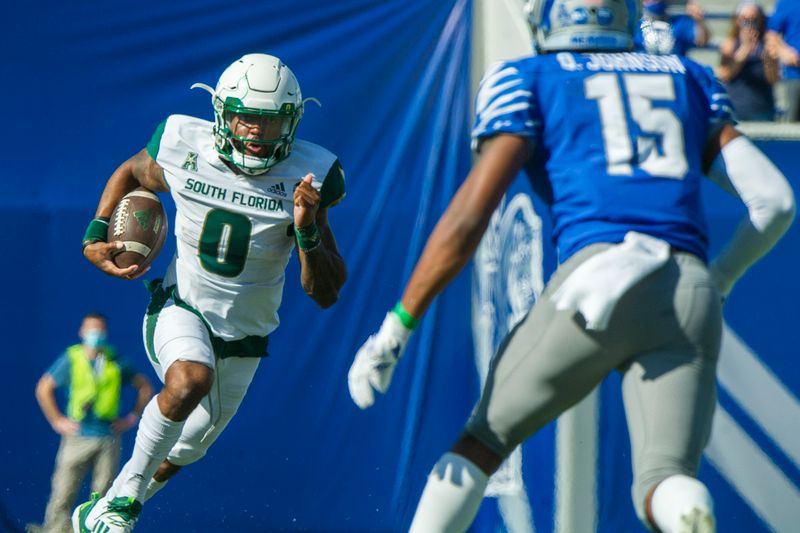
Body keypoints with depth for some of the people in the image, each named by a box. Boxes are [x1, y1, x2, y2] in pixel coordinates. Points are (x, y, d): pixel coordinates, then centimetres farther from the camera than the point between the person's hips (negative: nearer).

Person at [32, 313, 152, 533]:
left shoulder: (117, 362, 6)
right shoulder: (71, 359, 1)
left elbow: (144, 387, 16)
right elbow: (43, 389, 7)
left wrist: (132, 417, 9)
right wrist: (57, 421, 2)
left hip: (109, 438, 2)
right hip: (78, 437, -1)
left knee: (103, 493, 0)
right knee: (64, 492, -7)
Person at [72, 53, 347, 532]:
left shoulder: (303, 178, -19)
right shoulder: (185, 148, -18)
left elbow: (326, 293, -19)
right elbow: (129, 174, 8)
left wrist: (308, 232, -36)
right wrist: (96, 237, -5)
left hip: (244, 334, 3)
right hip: (182, 308, -3)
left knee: (194, 443, 19)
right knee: (190, 380, -36)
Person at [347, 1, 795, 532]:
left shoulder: (529, 82, 15)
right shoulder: (689, 80, 26)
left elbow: (469, 218, 4)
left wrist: (396, 328, 5)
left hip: (599, 277, -3)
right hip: (691, 298, 3)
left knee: (483, 440, 15)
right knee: (664, 483, -6)